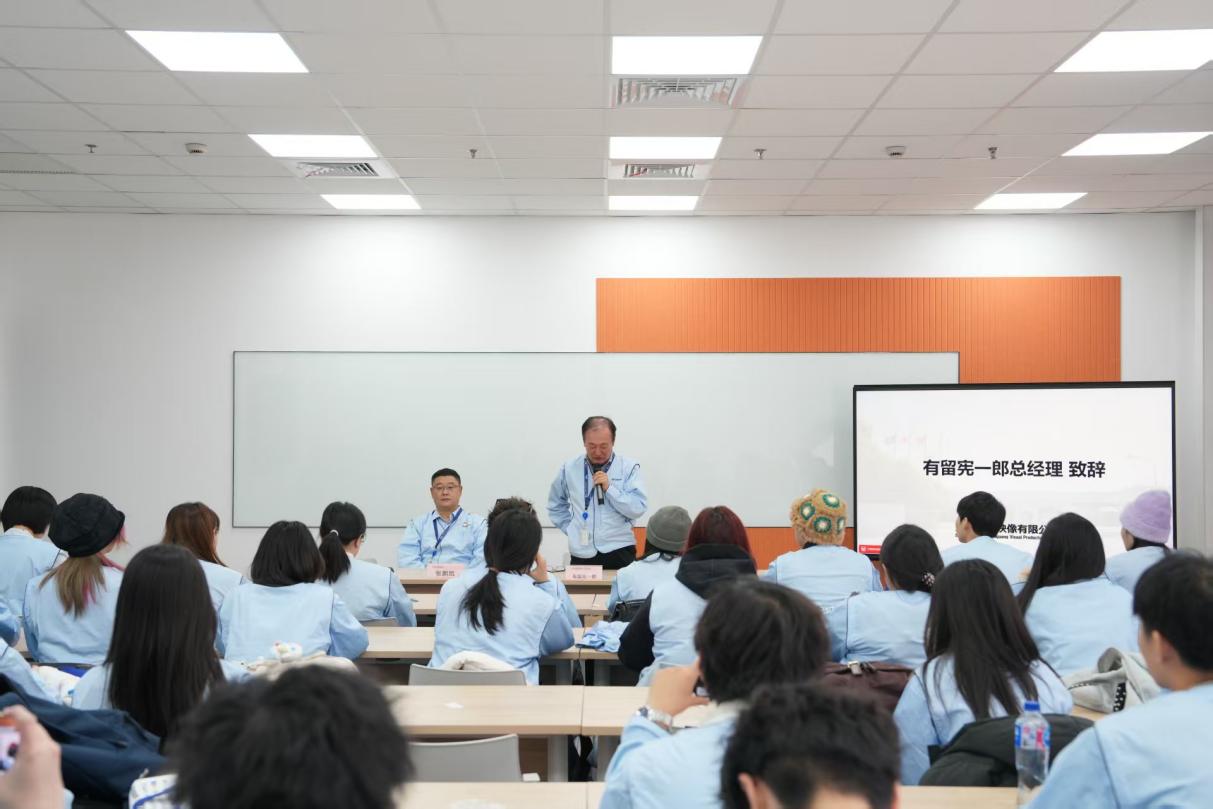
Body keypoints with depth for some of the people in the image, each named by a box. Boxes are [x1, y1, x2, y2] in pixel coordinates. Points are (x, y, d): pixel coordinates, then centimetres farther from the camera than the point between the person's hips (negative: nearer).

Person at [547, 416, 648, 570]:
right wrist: (571, 529, 8)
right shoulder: (569, 469, 5)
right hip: (582, 555, 2)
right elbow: (555, 505, 20)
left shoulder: (629, 467, -2)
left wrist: (609, 488, -17)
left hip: (619, 553, -2)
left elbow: (639, 509, -10)